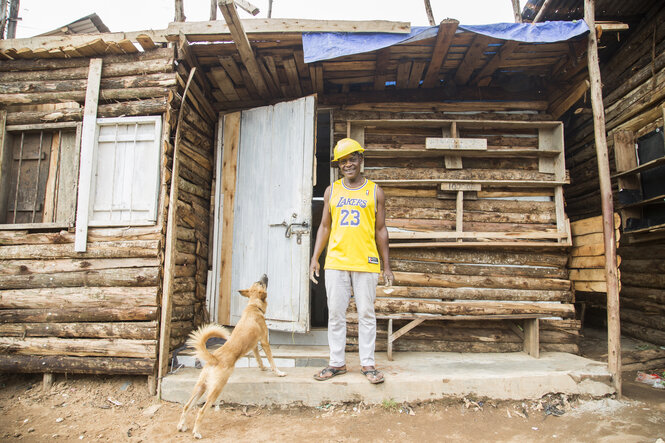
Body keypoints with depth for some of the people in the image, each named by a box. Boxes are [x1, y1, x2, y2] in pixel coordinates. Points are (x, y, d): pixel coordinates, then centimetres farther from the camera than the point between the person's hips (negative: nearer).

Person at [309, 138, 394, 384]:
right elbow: (325, 227, 13)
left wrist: (386, 266, 4)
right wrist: (315, 258, 5)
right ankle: (337, 363, 20)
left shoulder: (374, 191, 6)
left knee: (366, 315, 5)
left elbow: (380, 230, 6)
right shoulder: (332, 191, 11)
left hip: (366, 262, -2)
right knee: (335, 315, 7)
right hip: (336, 262, 2)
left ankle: (367, 364, 18)